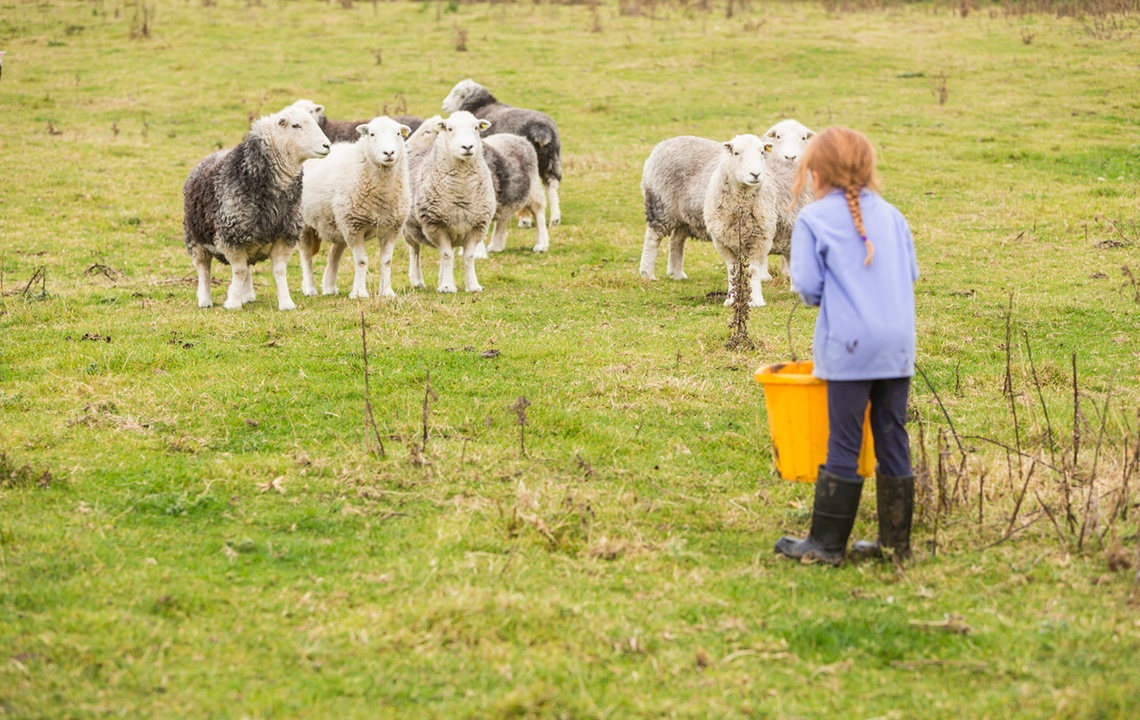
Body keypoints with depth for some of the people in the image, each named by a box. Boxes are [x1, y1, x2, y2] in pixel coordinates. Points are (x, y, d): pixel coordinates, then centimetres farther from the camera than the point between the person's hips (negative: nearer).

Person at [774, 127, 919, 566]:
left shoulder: (812, 220, -3)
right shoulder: (890, 215, 11)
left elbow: (808, 286, -7)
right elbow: (911, 273, 15)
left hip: (849, 348, -4)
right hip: (898, 344, 4)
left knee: (844, 443, 0)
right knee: (892, 440, 10)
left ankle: (827, 542, 5)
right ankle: (896, 540, 15)